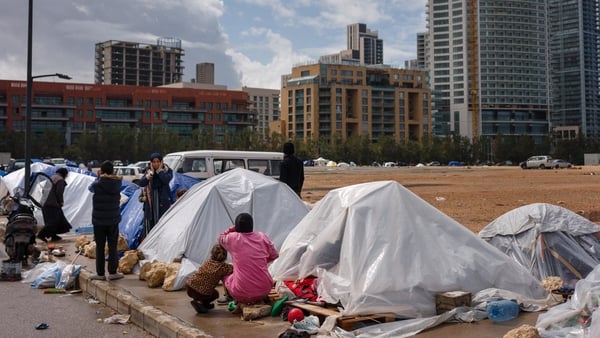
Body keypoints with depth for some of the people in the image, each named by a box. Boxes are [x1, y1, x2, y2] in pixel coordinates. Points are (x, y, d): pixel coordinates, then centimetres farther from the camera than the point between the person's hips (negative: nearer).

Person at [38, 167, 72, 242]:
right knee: (53, 221, -8)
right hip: (53, 205, -10)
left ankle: (53, 236, 17)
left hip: (47, 203, 10)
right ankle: (41, 234, -15)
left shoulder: (52, 178, 19)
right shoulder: (61, 180, -10)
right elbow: (59, 192, -19)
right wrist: (61, 201, -5)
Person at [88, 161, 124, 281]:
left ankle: (100, 273, 9)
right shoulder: (117, 183, -8)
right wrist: (112, 176, 2)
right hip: (113, 220, 2)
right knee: (113, 246, 8)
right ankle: (113, 272, 11)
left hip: (99, 221, -2)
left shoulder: (97, 184, -14)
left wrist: (98, 177, 13)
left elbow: (90, 188, 7)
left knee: (100, 247, 6)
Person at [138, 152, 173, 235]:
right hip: (150, 200, 3)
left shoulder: (167, 170, 0)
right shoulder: (148, 171, 7)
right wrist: (151, 173, -11)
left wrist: (159, 170, -14)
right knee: (150, 223, 4)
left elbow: (166, 180, -21)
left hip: (163, 200, -3)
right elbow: (141, 183, -7)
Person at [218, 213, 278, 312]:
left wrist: (232, 229, 17)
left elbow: (220, 238, 18)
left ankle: (240, 304, 12)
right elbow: (274, 255, 15)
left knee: (226, 277, 28)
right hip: (264, 291, 2)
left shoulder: (233, 238, -5)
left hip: (242, 294, -2)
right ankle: (258, 301, 15)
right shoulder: (263, 237, 1)